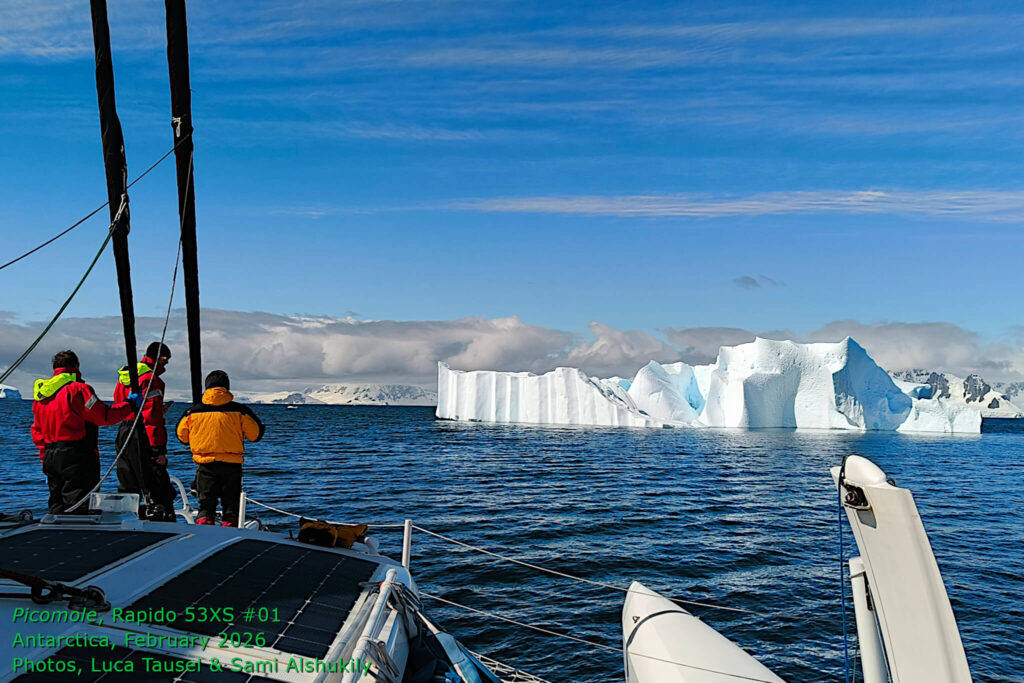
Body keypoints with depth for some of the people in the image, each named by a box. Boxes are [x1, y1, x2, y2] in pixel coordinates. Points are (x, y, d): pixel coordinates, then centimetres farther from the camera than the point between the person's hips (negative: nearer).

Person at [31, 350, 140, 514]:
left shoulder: (40, 393, 15)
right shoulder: (77, 389, -11)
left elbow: (37, 431, 18)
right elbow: (105, 416, -14)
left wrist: (46, 460, 23)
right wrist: (130, 403, -1)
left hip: (50, 458, 8)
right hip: (76, 458, -8)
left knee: (57, 508, 14)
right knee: (78, 507, -6)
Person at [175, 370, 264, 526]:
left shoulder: (193, 411, 0)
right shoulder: (239, 410, -5)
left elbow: (182, 437, 13)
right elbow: (256, 435, 1)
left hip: (205, 465, 1)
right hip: (232, 465, -1)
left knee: (206, 505, 12)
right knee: (231, 505, 10)